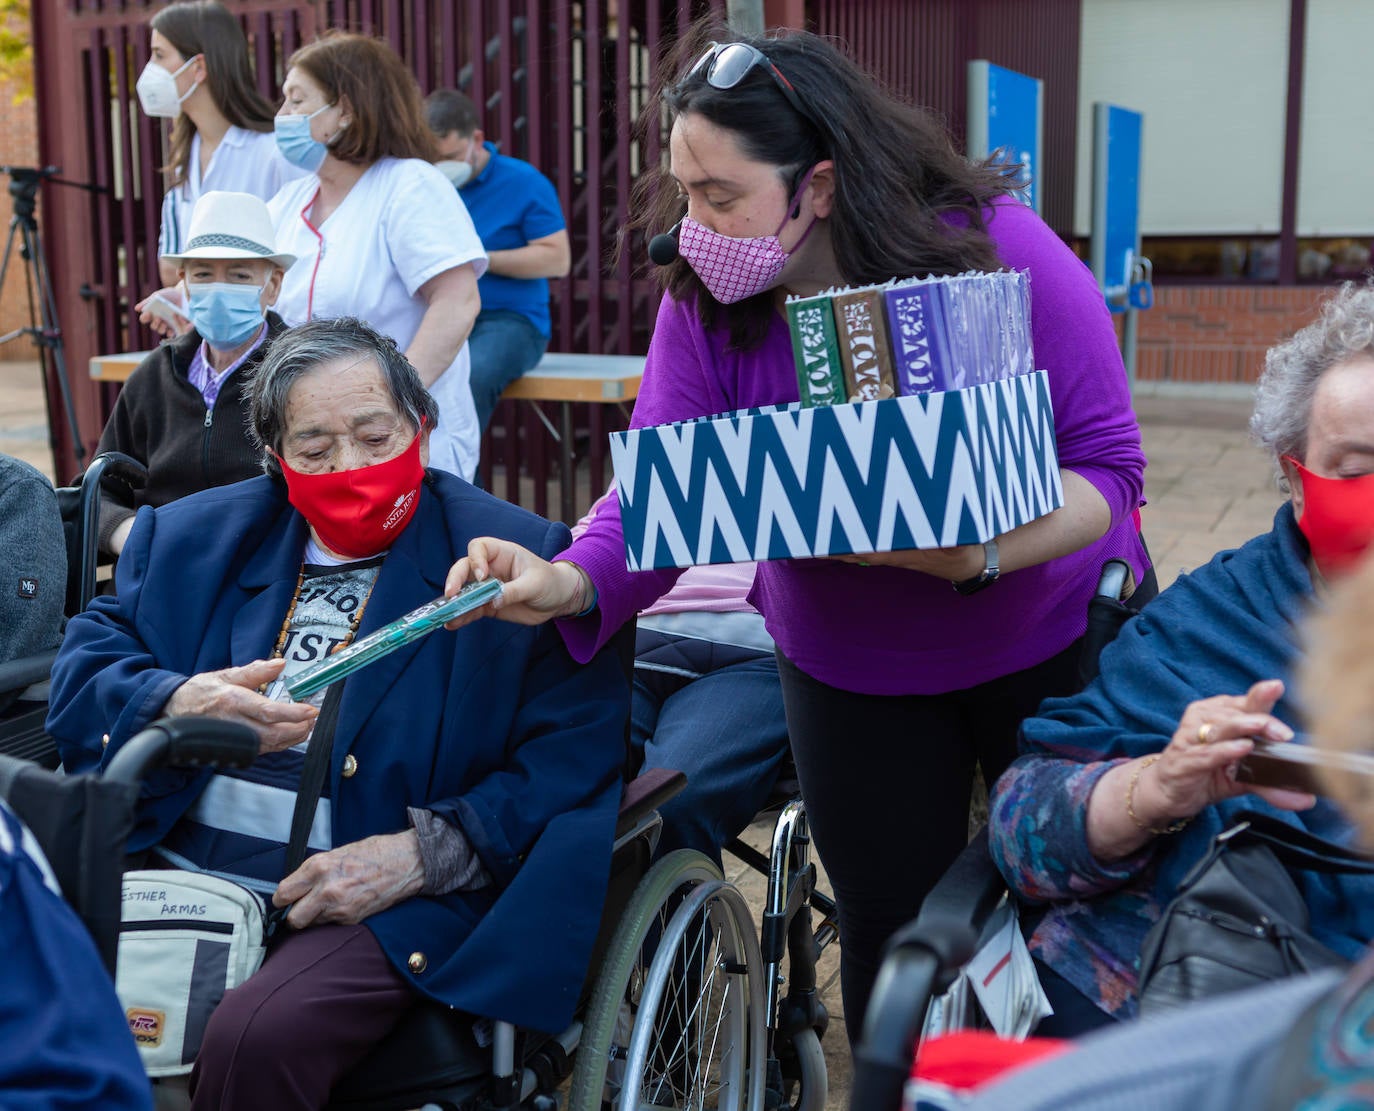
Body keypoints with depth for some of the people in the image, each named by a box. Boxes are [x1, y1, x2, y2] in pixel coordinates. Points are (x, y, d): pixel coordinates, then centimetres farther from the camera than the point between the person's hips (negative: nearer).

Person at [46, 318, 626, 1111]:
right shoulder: (191, 536, 16)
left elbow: (580, 754, -7)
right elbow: (82, 669, 11)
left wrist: (425, 854, -18)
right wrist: (177, 709, -11)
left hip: (394, 912, -3)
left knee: (254, 1040, -30)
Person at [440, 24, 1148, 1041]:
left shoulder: (999, 246, -23)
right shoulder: (705, 306, -15)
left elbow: (1109, 463, -21)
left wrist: (987, 553, -39)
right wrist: (572, 582, -40)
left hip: (1051, 643, -1)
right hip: (849, 671, 2)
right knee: (890, 931, 10)